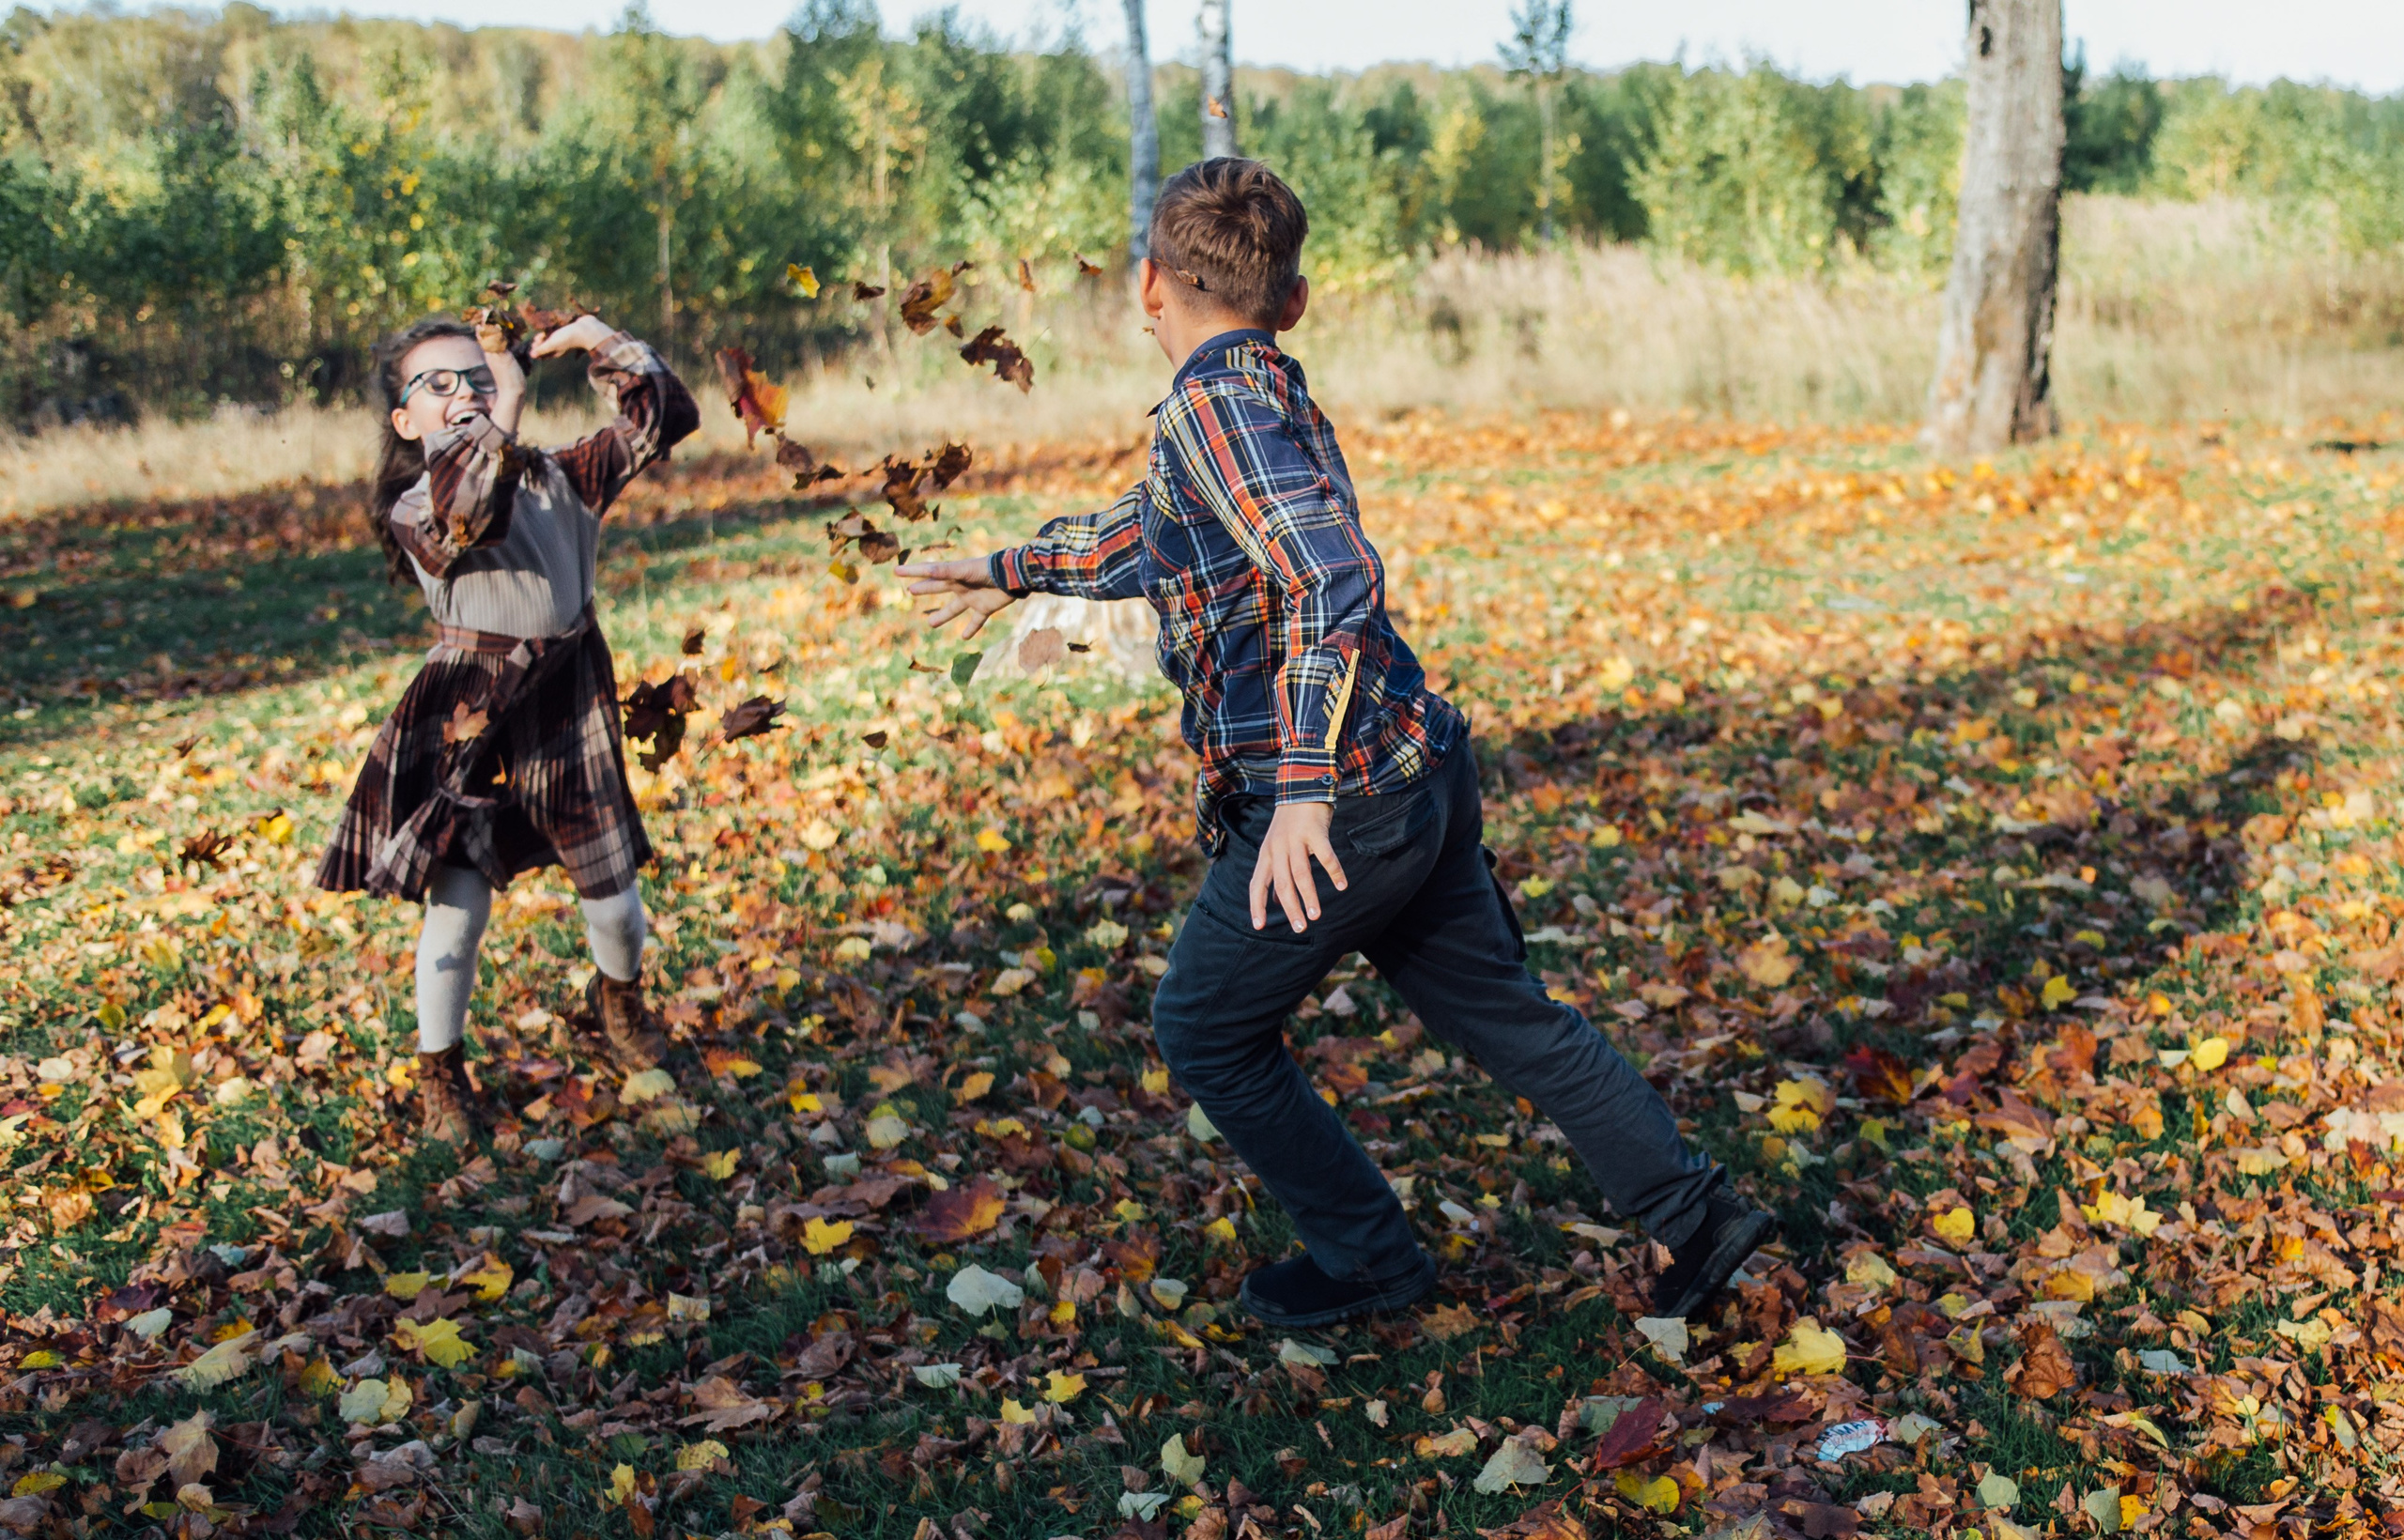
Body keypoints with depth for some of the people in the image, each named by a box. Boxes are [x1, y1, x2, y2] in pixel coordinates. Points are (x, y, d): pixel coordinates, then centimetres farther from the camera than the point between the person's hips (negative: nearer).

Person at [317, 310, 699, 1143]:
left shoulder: (560, 476, 3)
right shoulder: (416, 511, -11)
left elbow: (661, 422, 5)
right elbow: (466, 513, -35)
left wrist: (610, 347, -4)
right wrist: (508, 409, -29)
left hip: (567, 706, 4)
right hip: (469, 717, -4)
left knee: (612, 892, 12)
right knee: (458, 902, -4)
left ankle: (618, 997, 46)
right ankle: (439, 1071, 19)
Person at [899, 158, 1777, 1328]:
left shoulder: (1216, 402, -14)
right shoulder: (1265, 392, 15)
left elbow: (1336, 581, -27)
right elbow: (1152, 534, 33)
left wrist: (1306, 789, -31)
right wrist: (1013, 571, 45)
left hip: (1343, 801, -9)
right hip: (1420, 775, 9)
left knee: (1205, 1031, 11)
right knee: (1503, 1014, 17)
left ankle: (1368, 1259, 22)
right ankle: (1694, 1215, 23)